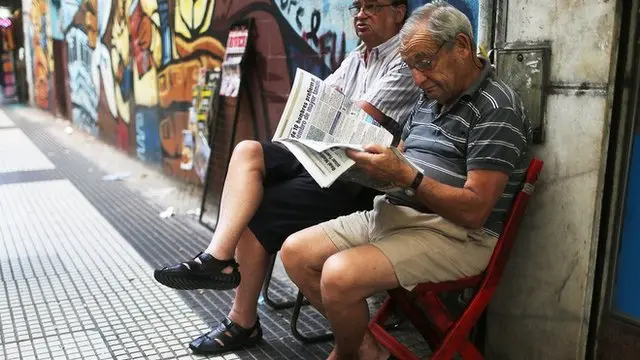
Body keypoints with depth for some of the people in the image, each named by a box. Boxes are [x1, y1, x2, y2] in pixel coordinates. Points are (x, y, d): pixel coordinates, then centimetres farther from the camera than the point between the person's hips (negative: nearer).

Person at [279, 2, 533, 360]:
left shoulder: (497, 108, -13)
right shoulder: (433, 96, 14)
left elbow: (474, 210, -19)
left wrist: (404, 175, -27)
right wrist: (365, 155, -4)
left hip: (456, 235, -9)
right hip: (396, 213, 9)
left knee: (340, 275, -28)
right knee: (296, 252, -1)